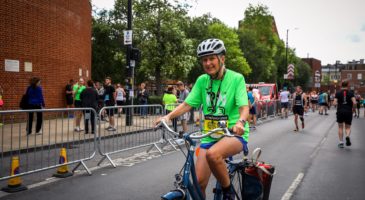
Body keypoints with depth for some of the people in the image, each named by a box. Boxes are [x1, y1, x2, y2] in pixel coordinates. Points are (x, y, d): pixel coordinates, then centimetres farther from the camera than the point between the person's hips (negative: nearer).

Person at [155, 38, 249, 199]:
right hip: (210, 135, 4)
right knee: (199, 182, -2)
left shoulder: (236, 78, -8)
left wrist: (241, 122, -39)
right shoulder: (202, 81, 3)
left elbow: (244, 107, -16)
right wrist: (168, 116, -17)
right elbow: (187, 104, 0)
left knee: (213, 154, -35)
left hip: (234, 134, -4)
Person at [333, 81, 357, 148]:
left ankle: (341, 142, 10)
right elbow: (354, 103, -13)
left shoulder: (338, 93, -1)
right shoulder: (350, 93, -1)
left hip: (340, 112, 0)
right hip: (348, 112, 0)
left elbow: (334, 103, -9)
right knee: (348, 127, 12)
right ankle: (347, 136, -18)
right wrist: (352, 108, 6)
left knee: (340, 127, 12)